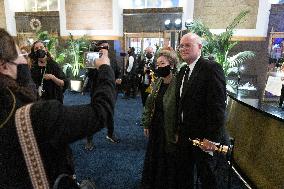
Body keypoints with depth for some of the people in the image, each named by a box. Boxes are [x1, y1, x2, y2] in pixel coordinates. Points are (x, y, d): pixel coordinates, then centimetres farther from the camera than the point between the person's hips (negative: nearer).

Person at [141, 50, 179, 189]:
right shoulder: (157, 83, 3)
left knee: (168, 163, 13)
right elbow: (149, 104, 9)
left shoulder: (177, 84, -20)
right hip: (155, 128, 7)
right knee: (153, 158, 22)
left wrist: (178, 133, -17)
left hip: (169, 131, -7)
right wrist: (146, 124, 9)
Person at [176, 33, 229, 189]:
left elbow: (218, 105, -20)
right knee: (183, 176, 20)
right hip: (185, 135, 7)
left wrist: (211, 138, -20)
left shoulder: (212, 68, -14)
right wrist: (179, 131, 10)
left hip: (205, 138, -7)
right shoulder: (182, 72, 10)